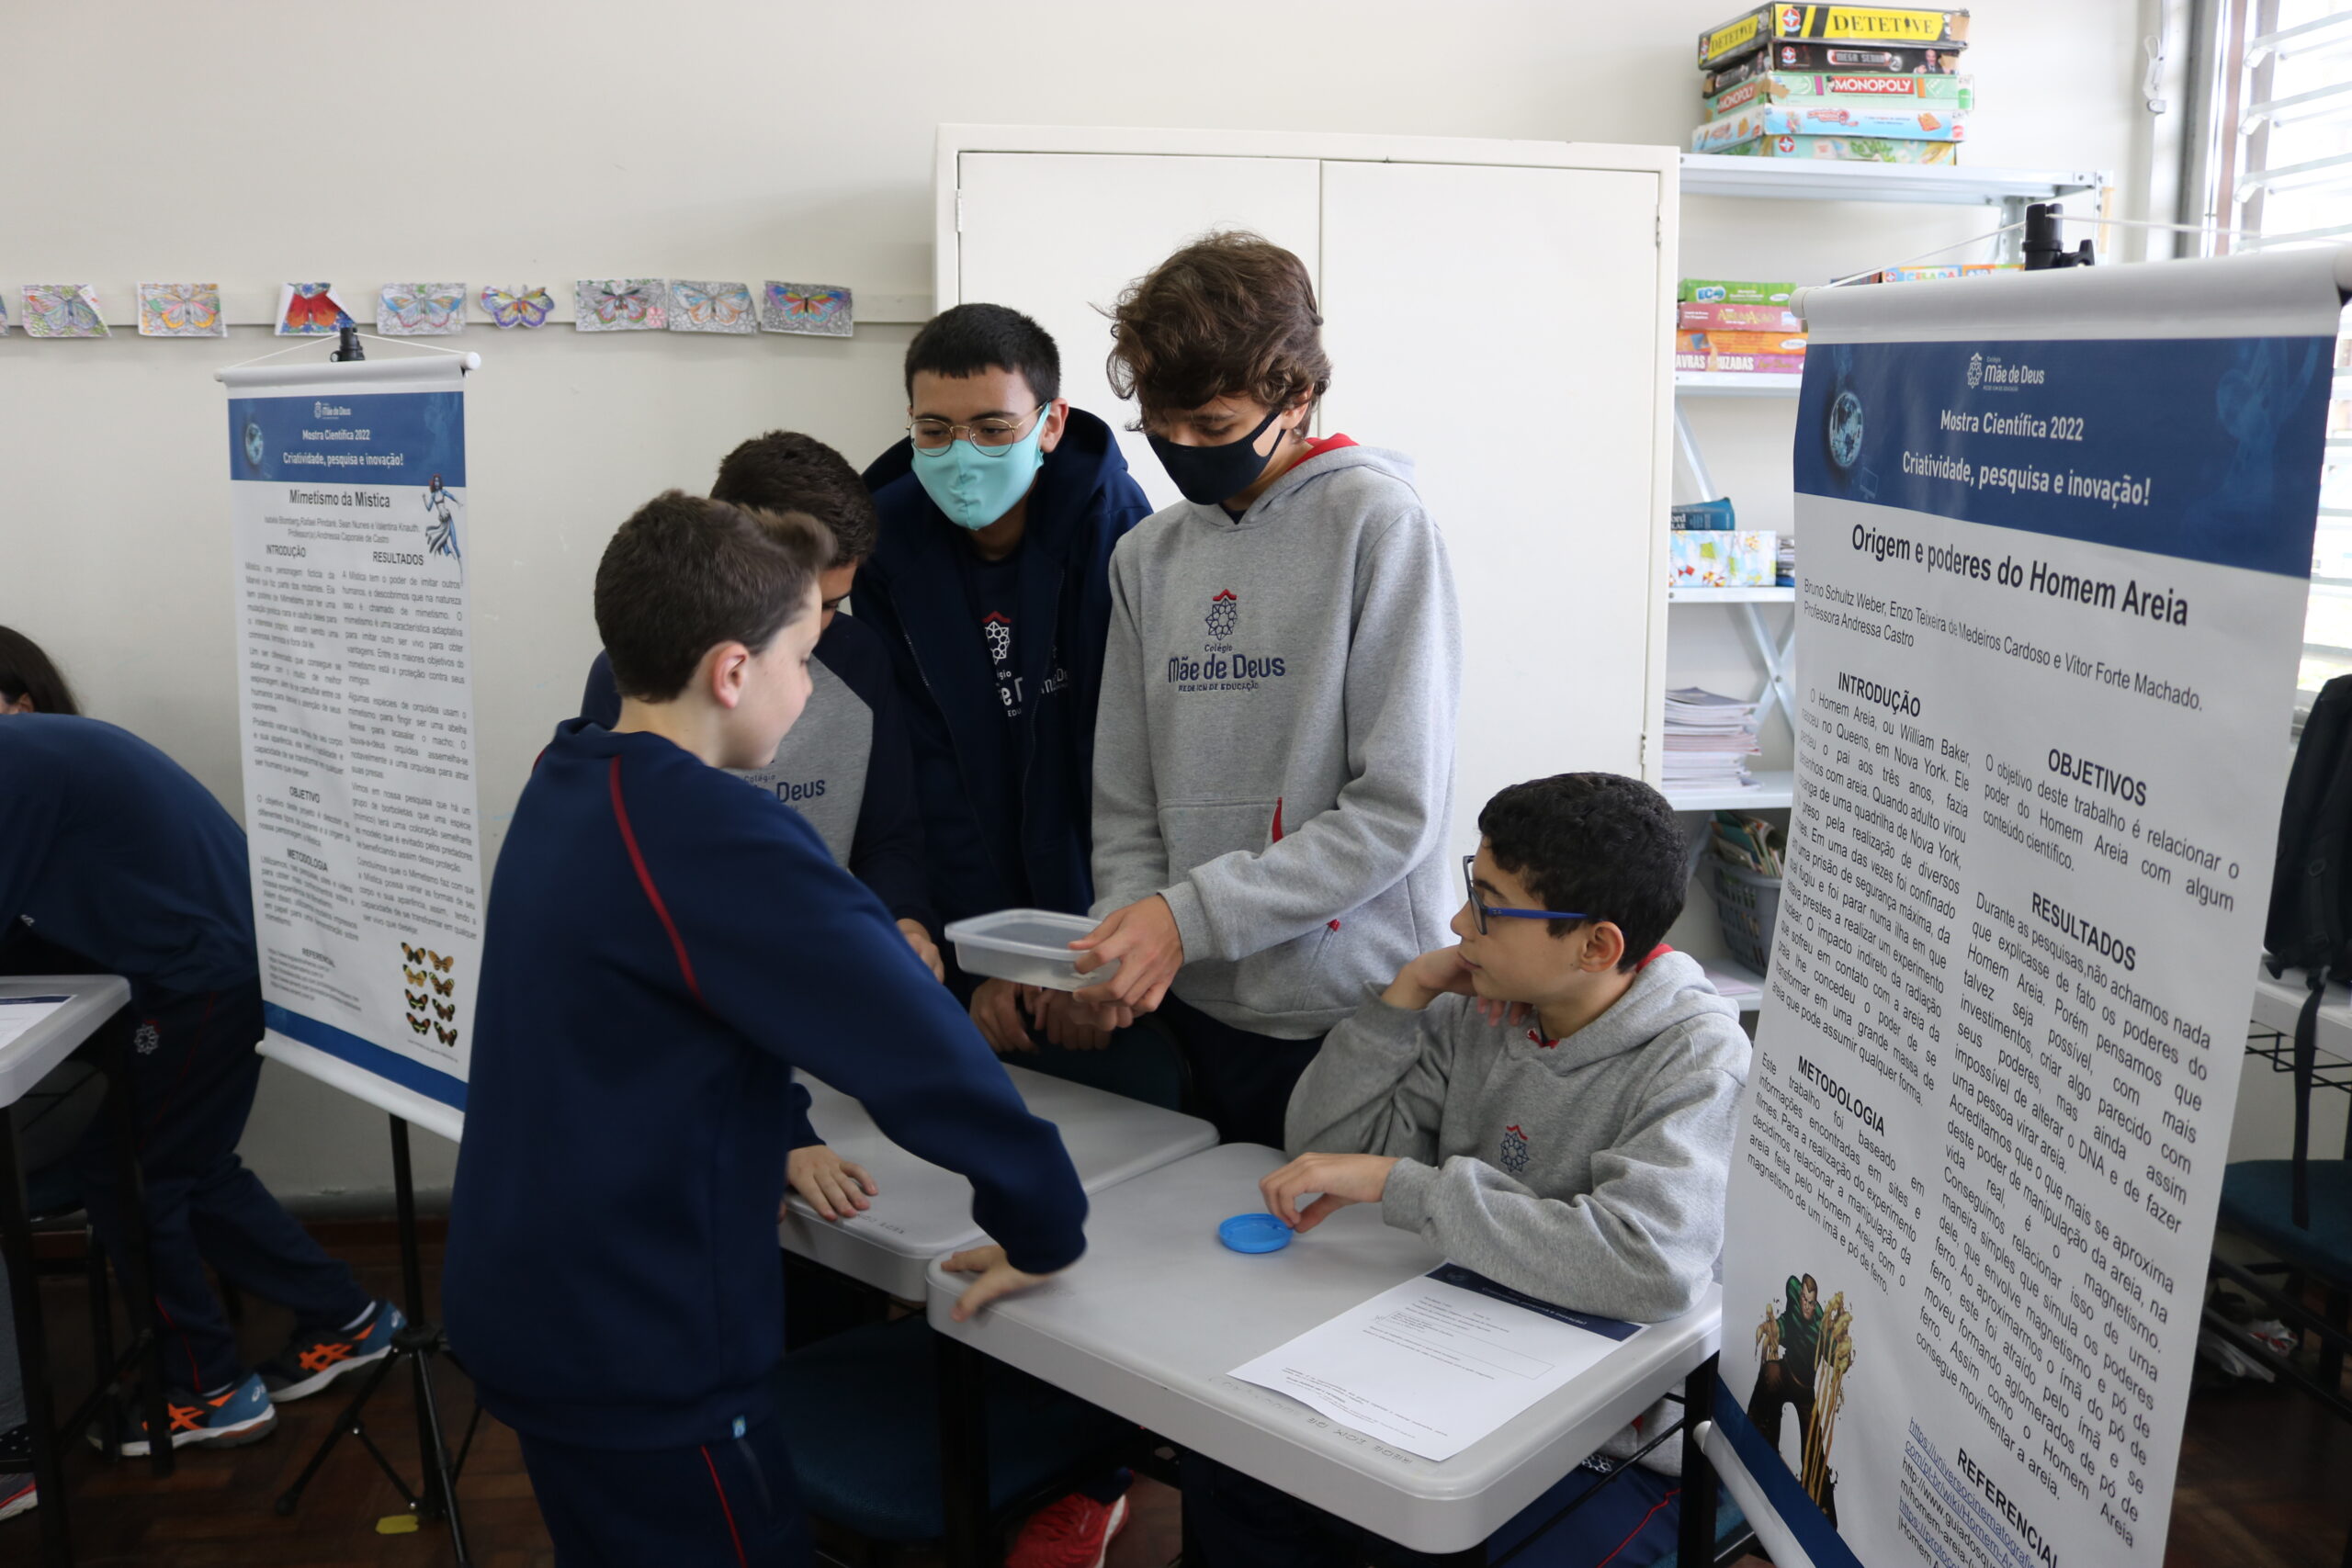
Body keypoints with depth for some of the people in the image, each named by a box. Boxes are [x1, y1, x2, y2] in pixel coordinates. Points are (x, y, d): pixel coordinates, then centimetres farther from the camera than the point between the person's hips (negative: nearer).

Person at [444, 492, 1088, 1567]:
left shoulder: (563, 792, 3)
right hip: (635, 1357, -9)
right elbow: (919, 1046, -26)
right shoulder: (716, 839, -27)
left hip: (524, 1311, 9)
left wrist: (762, 1148, 11)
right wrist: (1043, 1227, -13)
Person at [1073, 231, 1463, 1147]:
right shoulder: (1148, 554, 6)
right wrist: (1128, 922, -11)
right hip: (1193, 1006, 5)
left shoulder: (1375, 522, -10)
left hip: (1356, 1010, -4)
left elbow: (1399, 811, -15)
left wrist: (1191, 915, -17)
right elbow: (1126, 801, 9)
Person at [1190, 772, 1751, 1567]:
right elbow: (1322, 1141, 1)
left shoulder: (1698, 1061, -20)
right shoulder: (1484, 1012, -1)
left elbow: (1653, 1266, -36)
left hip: (1617, 1446, -5)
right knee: (1221, 1476, -4)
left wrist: (1396, 1181, -32)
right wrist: (1405, 995, -13)